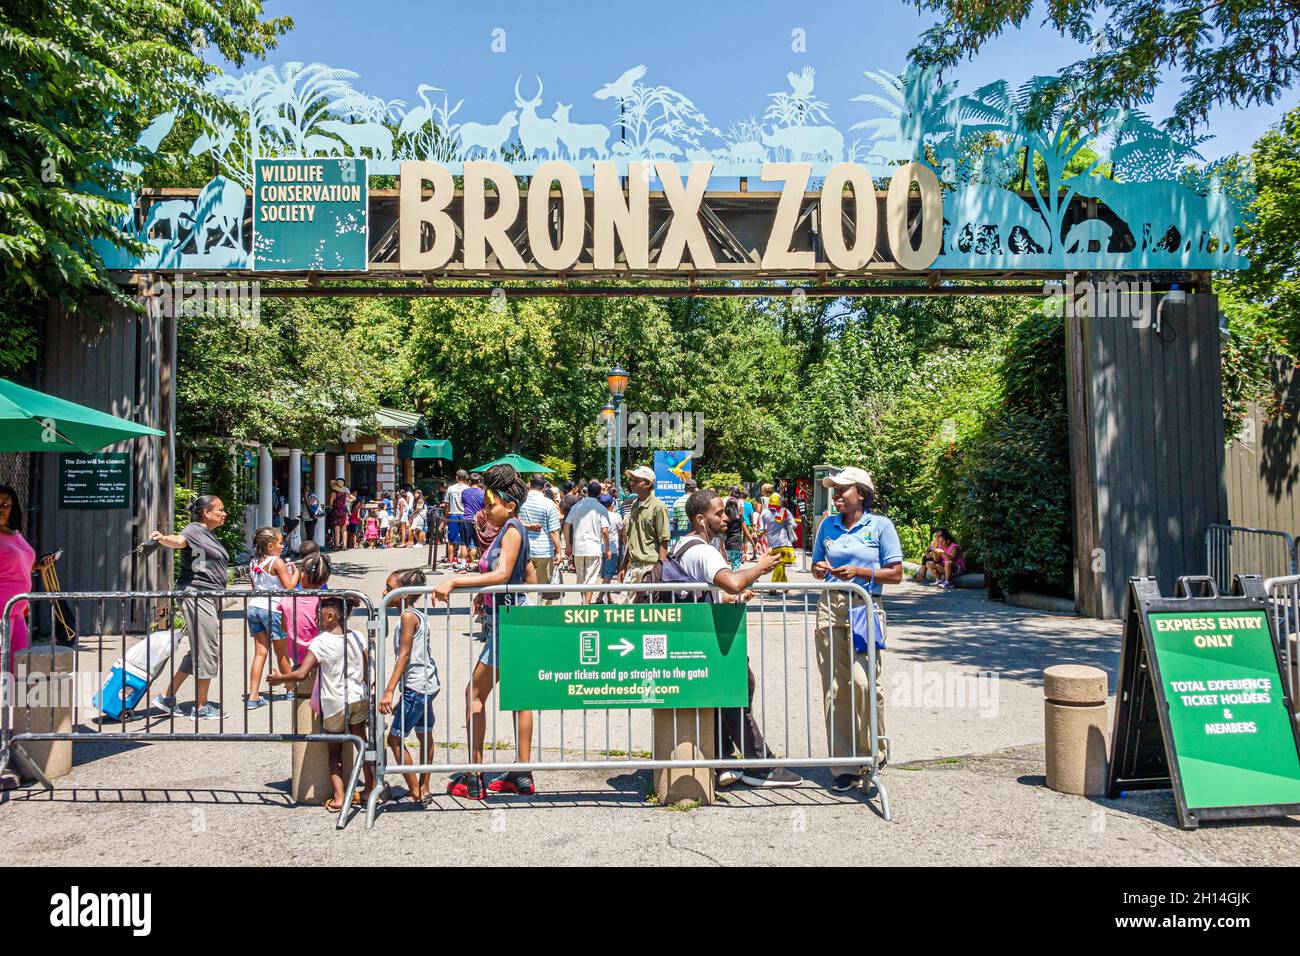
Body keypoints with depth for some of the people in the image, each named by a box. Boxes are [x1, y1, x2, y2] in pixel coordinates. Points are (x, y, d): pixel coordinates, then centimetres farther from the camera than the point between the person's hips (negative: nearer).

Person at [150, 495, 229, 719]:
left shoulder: (209, 535, 20)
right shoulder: (194, 530, -8)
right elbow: (178, 541, -31)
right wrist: (162, 538, -53)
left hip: (210, 599, 10)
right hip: (195, 595, -10)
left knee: (198, 651, 15)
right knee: (207, 651, -5)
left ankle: (167, 698, 23)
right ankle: (201, 708, 3)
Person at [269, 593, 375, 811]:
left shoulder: (321, 641, -14)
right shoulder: (357, 637, 0)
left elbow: (301, 674, -22)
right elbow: (366, 673, 4)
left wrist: (279, 678, -4)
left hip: (334, 703, -4)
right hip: (359, 699, 4)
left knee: (334, 752, 12)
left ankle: (338, 796, 2)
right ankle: (370, 786, 24)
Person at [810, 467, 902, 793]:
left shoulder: (880, 525, 1)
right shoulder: (827, 525, 13)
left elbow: (896, 574, -1)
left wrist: (859, 572, -12)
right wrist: (820, 570, -1)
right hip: (830, 606, 4)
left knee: (863, 681, -16)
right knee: (834, 687, 1)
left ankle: (874, 752, 9)